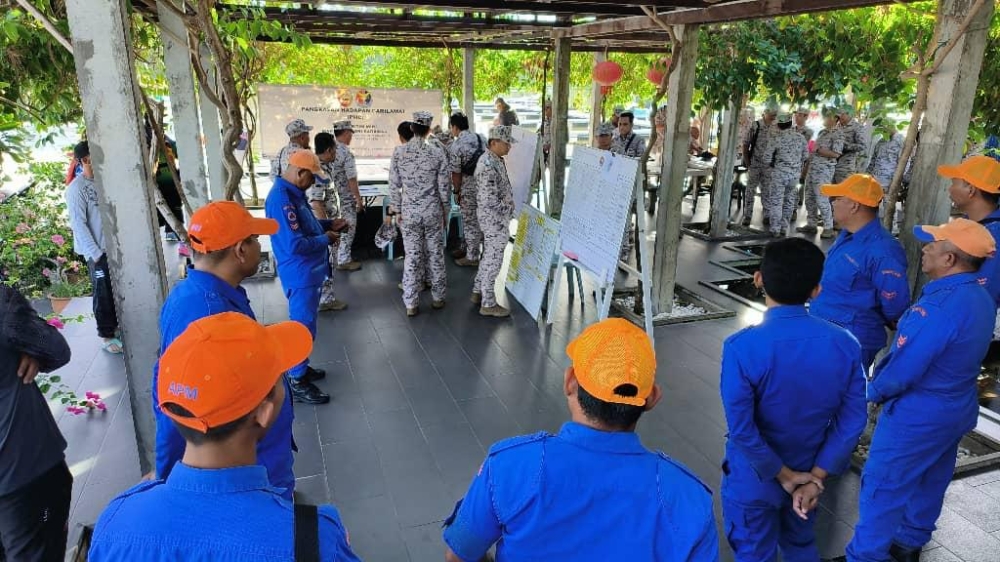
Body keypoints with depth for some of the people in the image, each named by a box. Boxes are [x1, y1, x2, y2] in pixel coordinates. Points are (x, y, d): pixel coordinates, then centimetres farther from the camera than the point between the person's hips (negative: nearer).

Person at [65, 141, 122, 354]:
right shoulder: (76, 188, -13)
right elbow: (78, 224, -15)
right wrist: (95, 253, -16)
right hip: (97, 251, -6)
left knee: (116, 291, 14)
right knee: (103, 294, 2)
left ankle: (115, 326, 29)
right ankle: (107, 336, 13)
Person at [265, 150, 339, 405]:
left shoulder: (293, 192, 7)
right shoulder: (282, 199, -25)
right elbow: (294, 245, -29)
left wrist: (328, 225, 9)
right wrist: (325, 239, -16)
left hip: (309, 271, 10)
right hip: (300, 275, -10)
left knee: (304, 324, 22)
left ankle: (300, 368, 37)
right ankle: (298, 383, 13)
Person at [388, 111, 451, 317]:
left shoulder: (399, 152, -5)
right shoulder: (438, 153, -8)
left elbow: (394, 185, -2)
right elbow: (444, 187, -4)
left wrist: (397, 210, 9)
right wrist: (445, 211, 8)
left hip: (409, 212, 1)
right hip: (432, 211, -1)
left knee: (412, 256, 6)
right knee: (435, 254, 12)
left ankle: (410, 304, 10)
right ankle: (438, 297, 23)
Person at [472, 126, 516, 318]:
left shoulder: (495, 160, 9)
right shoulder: (488, 165, -24)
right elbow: (489, 200, -27)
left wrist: (507, 210, 16)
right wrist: (508, 209, -15)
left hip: (495, 219, 10)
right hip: (495, 220, -10)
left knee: (489, 257, 20)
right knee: (493, 260, 0)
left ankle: (478, 292, 34)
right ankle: (488, 304, 11)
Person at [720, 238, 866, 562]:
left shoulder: (742, 347, -28)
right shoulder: (845, 344, -14)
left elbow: (742, 430, -24)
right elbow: (853, 421, -9)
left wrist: (784, 475, -10)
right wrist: (815, 478, -6)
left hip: (754, 478, -4)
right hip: (809, 472, 4)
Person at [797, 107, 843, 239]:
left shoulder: (837, 134, -8)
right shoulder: (822, 132, 17)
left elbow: (836, 154, -18)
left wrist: (818, 150, -15)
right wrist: (806, 167, 16)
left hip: (824, 170, -8)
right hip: (812, 168, 9)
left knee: (822, 199, -9)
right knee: (809, 198, 10)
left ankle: (829, 228, -3)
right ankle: (811, 224, 19)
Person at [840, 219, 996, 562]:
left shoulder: (938, 307, -31)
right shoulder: (980, 297, 0)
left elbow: (902, 371, -27)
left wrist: (874, 392, -7)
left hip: (918, 414, -9)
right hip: (957, 408, 9)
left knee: (883, 486, 3)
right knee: (930, 482, 23)